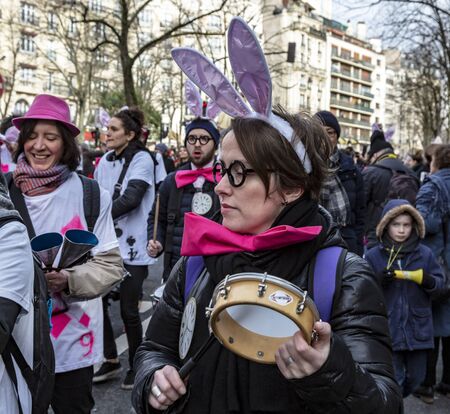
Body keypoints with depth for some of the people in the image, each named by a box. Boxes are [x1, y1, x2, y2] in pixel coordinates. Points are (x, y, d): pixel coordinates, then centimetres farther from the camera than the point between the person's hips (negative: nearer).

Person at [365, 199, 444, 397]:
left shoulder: (425, 254, 0)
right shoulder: (373, 256, -3)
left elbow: (440, 281, 6)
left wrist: (429, 282, -17)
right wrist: (379, 281, -20)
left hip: (418, 327, 3)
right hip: (388, 329, -3)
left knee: (416, 377, 16)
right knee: (394, 379, 3)